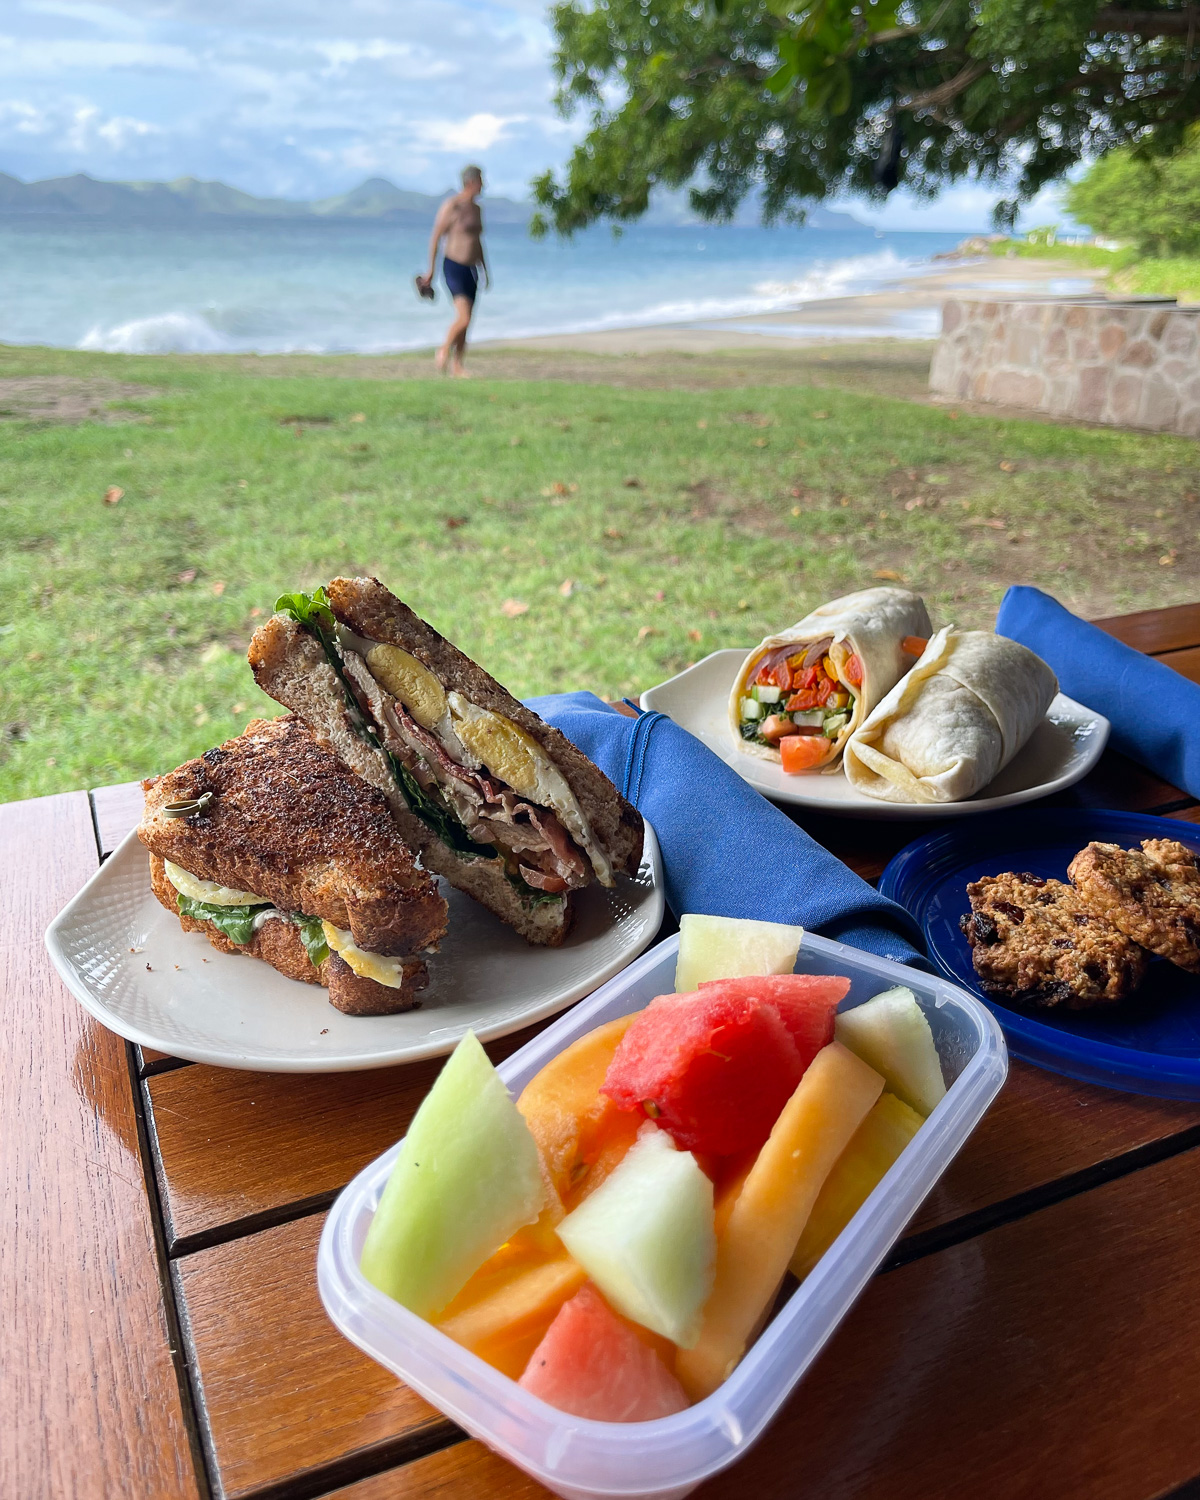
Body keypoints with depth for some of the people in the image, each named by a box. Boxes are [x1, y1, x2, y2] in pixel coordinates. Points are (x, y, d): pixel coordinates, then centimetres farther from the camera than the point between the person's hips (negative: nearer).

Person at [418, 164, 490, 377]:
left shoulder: (476, 208, 12)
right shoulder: (451, 206, -12)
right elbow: (435, 237, -9)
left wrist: (485, 270, 20)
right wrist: (431, 269, -9)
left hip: (471, 269, 8)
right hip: (453, 266, -7)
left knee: (465, 323, 6)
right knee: (463, 318, -19)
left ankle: (457, 366, 16)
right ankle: (443, 351, 5)